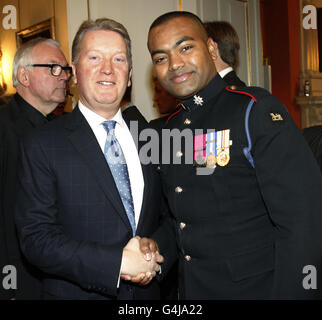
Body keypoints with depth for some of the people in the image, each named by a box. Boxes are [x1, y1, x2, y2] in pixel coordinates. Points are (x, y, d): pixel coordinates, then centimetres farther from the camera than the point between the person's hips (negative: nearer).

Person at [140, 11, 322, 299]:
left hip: (257, 287, -6)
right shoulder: (170, 129, 6)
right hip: (191, 288, 7)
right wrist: (158, 246, -4)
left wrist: (287, 292, -23)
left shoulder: (256, 110, -15)